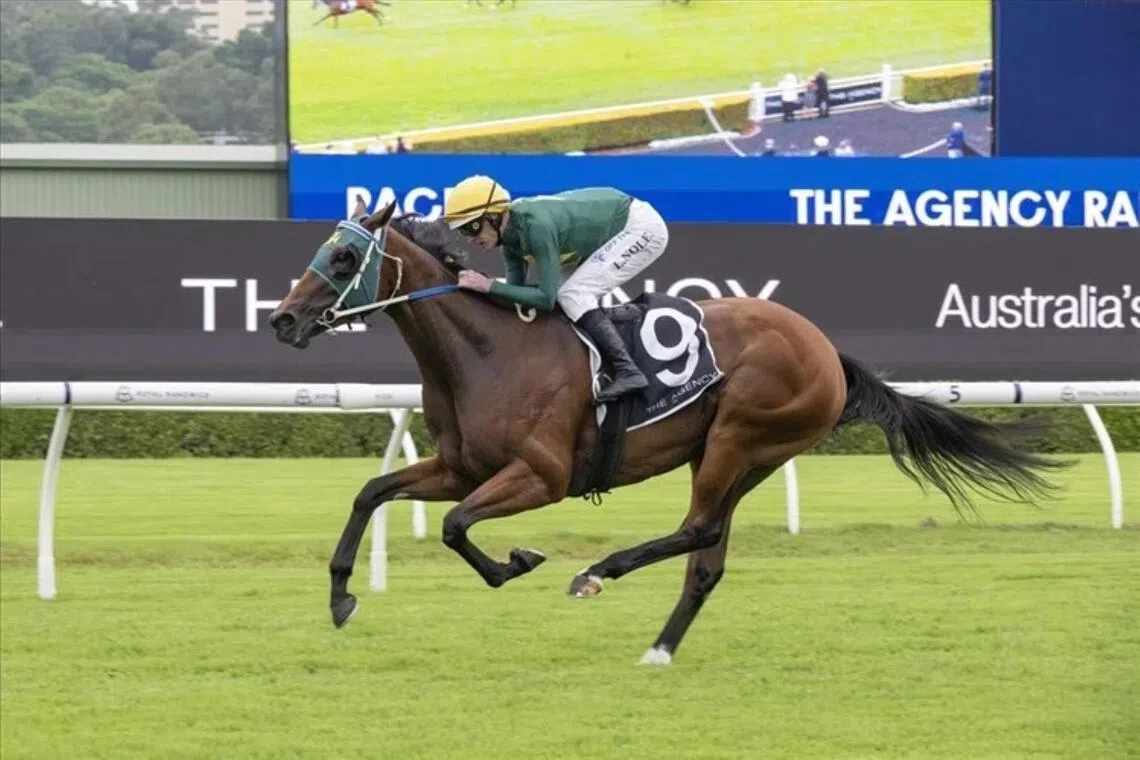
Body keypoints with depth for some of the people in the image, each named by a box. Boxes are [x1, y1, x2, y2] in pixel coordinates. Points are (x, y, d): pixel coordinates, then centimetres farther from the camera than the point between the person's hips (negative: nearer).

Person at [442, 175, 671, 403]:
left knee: (572, 294, -18)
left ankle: (627, 372, -23)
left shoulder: (538, 226, -30)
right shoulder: (511, 241, -2)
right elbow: (516, 293, 5)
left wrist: (489, 285, -30)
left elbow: (546, 298, -29)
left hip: (642, 227, -9)